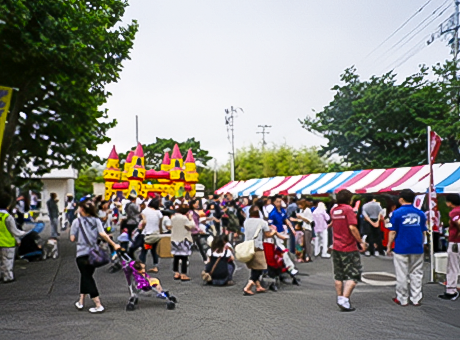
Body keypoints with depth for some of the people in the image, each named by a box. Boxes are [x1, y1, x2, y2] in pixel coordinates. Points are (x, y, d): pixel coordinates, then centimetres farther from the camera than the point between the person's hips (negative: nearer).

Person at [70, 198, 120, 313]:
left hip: (82, 254, -4)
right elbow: (103, 234, -11)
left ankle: (98, 305, -2)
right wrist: (114, 244, -6)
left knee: (87, 278, 3)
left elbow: (72, 238, -9)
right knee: (86, 276, 20)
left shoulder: (77, 221, -8)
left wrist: (79, 238, 12)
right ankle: (81, 302, 29)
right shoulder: (96, 220, 1)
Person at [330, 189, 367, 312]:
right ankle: (344, 299, -7)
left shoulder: (333, 210, 8)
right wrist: (361, 242, -13)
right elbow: (352, 227, -20)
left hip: (336, 247, 7)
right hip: (349, 248, -7)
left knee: (338, 275, 14)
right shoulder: (348, 209, -12)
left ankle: (340, 298, 19)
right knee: (353, 275, 1)